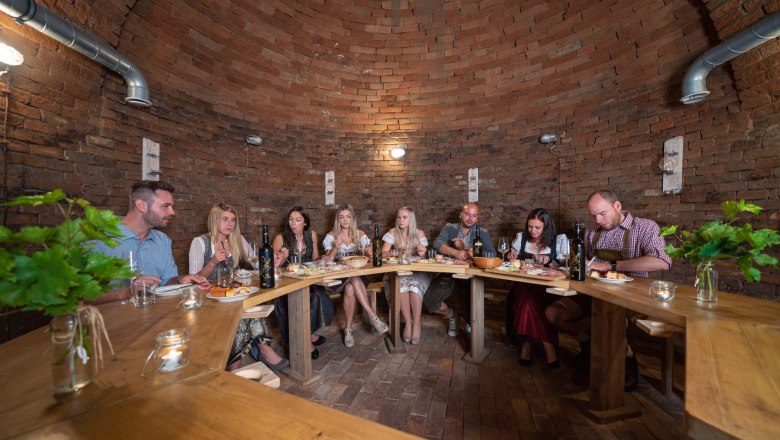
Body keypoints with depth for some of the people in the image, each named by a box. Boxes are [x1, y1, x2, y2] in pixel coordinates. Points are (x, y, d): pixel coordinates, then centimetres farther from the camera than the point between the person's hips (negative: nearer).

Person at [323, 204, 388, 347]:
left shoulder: (360, 234, 8)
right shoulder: (331, 236, 3)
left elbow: (370, 253, 4)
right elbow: (328, 260, -1)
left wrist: (370, 255, -21)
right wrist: (336, 247, -19)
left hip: (358, 274, 1)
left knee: (350, 289, -34)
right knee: (354, 281, -34)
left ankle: (348, 329, -20)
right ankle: (372, 315, -26)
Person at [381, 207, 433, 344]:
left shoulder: (419, 233, 2)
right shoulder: (392, 233, 2)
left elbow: (423, 257, 2)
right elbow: (384, 253, -6)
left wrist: (422, 253, -22)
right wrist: (397, 252, -25)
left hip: (417, 271, 0)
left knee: (415, 285, -32)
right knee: (401, 284, -32)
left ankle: (416, 324, -16)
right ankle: (408, 322, -18)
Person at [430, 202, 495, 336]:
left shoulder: (483, 233, 4)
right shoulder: (449, 228, 6)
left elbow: (492, 255, -11)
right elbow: (437, 243, -14)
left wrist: (465, 249, -17)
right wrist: (455, 252, -33)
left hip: (470, 277, -1)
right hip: (447, 274, 2)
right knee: (429, 301, -12)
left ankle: (469, 321, 24)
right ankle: (451, 316, 23)